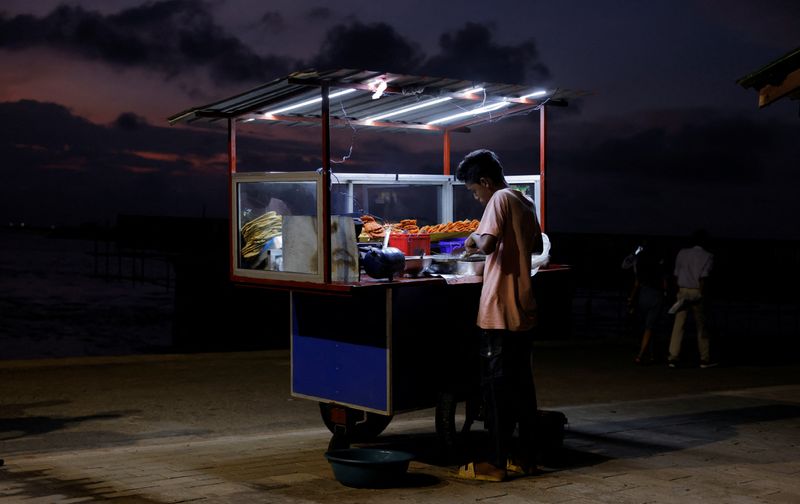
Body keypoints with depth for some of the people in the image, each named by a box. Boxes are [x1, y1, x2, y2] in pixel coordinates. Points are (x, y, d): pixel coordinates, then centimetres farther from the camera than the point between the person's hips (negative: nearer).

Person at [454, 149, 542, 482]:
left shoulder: (500, 199, -11)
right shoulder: (524, 202, 16)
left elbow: (487, 242, -25)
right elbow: (535, 244, 32)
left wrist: (473, 242, -6)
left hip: (500, 310, -9)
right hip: (523, 308, 9)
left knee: (496, 384, -4)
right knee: (522, 382, 12)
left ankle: (496, 464, -2)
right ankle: (526, 457, 18)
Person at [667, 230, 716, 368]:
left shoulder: (682, 253, 7)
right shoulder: (707, 256, -3)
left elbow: (676, 275, 7)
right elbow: (703, 277, -14)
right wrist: (701, 294, -13)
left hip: (682, 291, 2)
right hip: (697, 292, -2)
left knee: (678, 326, -1)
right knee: (701, 326, 9)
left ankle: (673, 357, -9)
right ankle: (705, 359, 16)